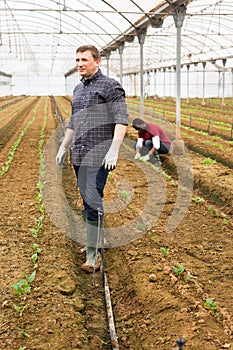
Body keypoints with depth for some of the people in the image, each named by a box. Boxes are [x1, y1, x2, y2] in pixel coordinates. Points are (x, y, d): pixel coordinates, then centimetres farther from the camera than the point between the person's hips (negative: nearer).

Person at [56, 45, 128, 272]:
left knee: (93, 203, -10)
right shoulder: (78, 89, 18)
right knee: (88, 202, 13)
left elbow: (121, 119, -12)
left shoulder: (110, 86, -5)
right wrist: (63, 147, 23)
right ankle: (99, 241, 27)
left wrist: (114, 150, -21)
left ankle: (92, 254, -3)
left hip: (99, 157, -8)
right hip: (78, 156, 8)